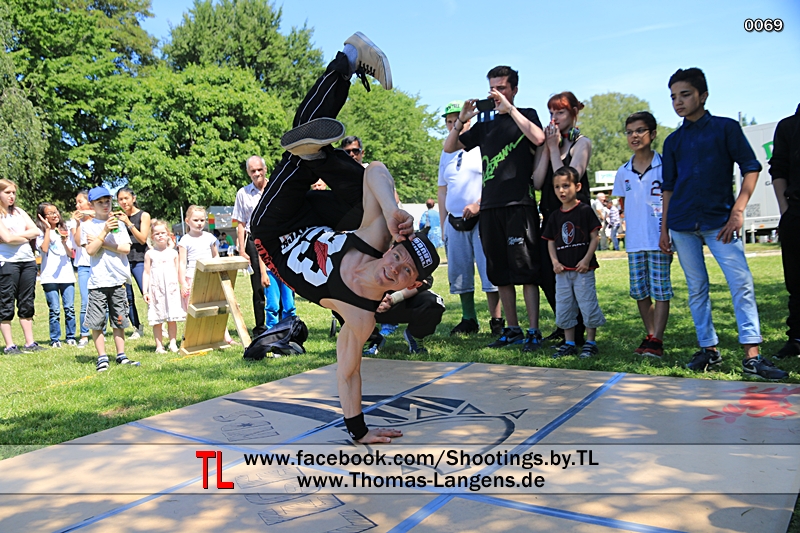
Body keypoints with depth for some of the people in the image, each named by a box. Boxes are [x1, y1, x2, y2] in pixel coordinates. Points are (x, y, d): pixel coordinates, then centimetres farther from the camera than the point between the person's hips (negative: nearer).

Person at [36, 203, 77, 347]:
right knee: (55, 310, -3)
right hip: (50, 277, -3)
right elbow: (44, 249, -16)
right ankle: (55, 339, 6)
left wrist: (64, 243, -10)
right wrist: (48, 229, -10)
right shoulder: (41, 232, 2)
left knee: (69, 308, 3)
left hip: (67, 275, 3)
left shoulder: (65, 230, 13)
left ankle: (70, 337, 12)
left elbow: (71, 254, 10)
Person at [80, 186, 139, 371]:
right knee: (96, 322, -1)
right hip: (98, 281, -2)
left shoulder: (118, 223, 10)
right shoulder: (87, 225, 3)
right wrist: (104, 232, -14)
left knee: (119, 320, 8)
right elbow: (90, 250, -9)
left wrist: (102, 243, -8)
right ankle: (102, 358, 10)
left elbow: (126, 248, -1)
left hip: (118, 279, 2)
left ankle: (121, 356, 15)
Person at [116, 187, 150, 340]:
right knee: (128, 297, 5)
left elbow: (143, 239, -7)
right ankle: (137, 327, 16)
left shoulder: (143, 215, 2)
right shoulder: (118, 217, 12)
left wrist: (128, 223, -13)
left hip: (139, 260, -4)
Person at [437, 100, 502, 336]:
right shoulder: (446, 153, 18)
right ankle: (469, 320, 18)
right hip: (454, 221, 6)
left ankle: (497, 321, -3)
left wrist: (478, 204, -18)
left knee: (489, 271, -8)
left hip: (481, 218, -6)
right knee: (459, 275, 7)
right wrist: (443, 225, 14)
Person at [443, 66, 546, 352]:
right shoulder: (485, 123, 19)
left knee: (526, 271, -6)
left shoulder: (525, 115, 7)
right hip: (489, 205, 5)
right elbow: (449, 147, 16)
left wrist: (509, 108, -14)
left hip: (519, 203, -5)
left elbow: (538, 138, -16)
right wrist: (461, 120, 1)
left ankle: (533, 331, -1)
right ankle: (512, 329, 17)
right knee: (499, 273, 7)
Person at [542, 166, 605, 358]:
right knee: (563, 307, 9)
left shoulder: (585, 211, -4)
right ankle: (569, 343, 20)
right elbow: (551, 241, 12)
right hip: (562, 270, 5)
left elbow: (595, 237, -6)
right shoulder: (555, 216, 9)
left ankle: (590, 342, 13)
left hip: (583, 269, -5)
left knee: (587, 305, 0)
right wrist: (554, 261, -3)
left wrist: (586, 259, -14)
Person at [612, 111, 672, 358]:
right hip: (634, 241, 5)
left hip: (659, 239, -5)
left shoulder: (664, 166, -5)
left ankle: (656, 340, 4)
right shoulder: (623, 172, 8)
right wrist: (631, 224, 11)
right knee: (639, 291, 9)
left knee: (660, 290, -1)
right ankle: (650, 335, 23)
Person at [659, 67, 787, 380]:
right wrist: (664, 228, 11)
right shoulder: (673, 141, 12)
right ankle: (709, 350, 15)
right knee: (697, 289, 6)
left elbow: (750, 168, 0)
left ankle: (751, 356, -7)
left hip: (719, 220, -3)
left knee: (742, 283, -10)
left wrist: (738, 211, -10)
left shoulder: (726, 128, 3)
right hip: (682, 225, 3)